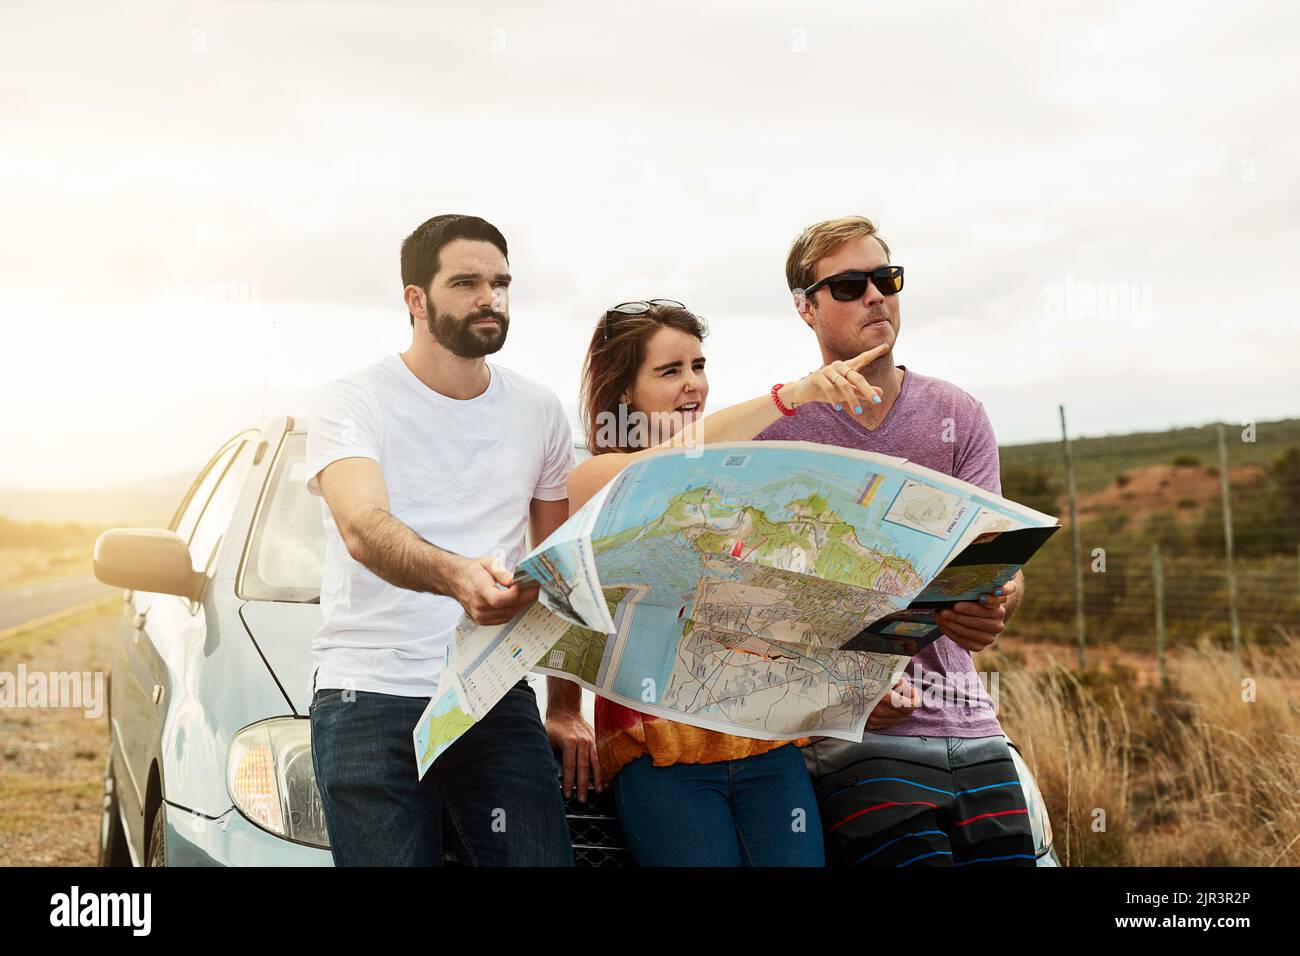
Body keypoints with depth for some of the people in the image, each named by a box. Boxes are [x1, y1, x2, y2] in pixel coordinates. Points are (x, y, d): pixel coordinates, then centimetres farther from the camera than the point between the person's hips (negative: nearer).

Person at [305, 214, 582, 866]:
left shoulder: (540, 412, 11)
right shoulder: (351, 404, -3)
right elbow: (364, 530, -22)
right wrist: (455, 573, -42)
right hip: (370, 696, -3)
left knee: (541, 857, -6)